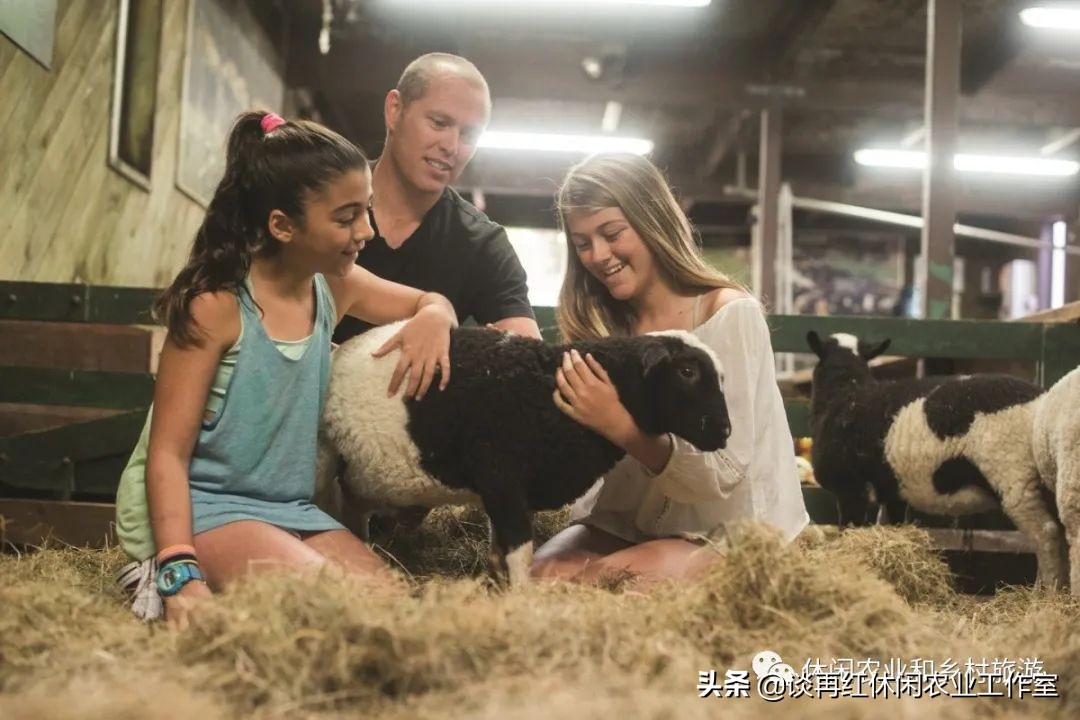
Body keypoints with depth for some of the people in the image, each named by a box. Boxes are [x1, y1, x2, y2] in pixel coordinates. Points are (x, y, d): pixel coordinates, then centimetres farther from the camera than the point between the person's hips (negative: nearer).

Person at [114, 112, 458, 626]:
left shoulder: (336, 287, 2)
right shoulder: (217, 307, -16)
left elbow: (431, 303, 19)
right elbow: (168, 453, -17)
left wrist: (434, 318, -9)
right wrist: (182, 574, -30)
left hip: (289, 509, 7)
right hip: (199, 504, -7)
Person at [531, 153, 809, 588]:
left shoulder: (730, 314, -12)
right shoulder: (597, 324, 4)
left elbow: (723, 477, -16)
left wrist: (621, 426, -30)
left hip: (725, 533, -3)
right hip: (624, 523, 4)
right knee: (543, 577, -25)